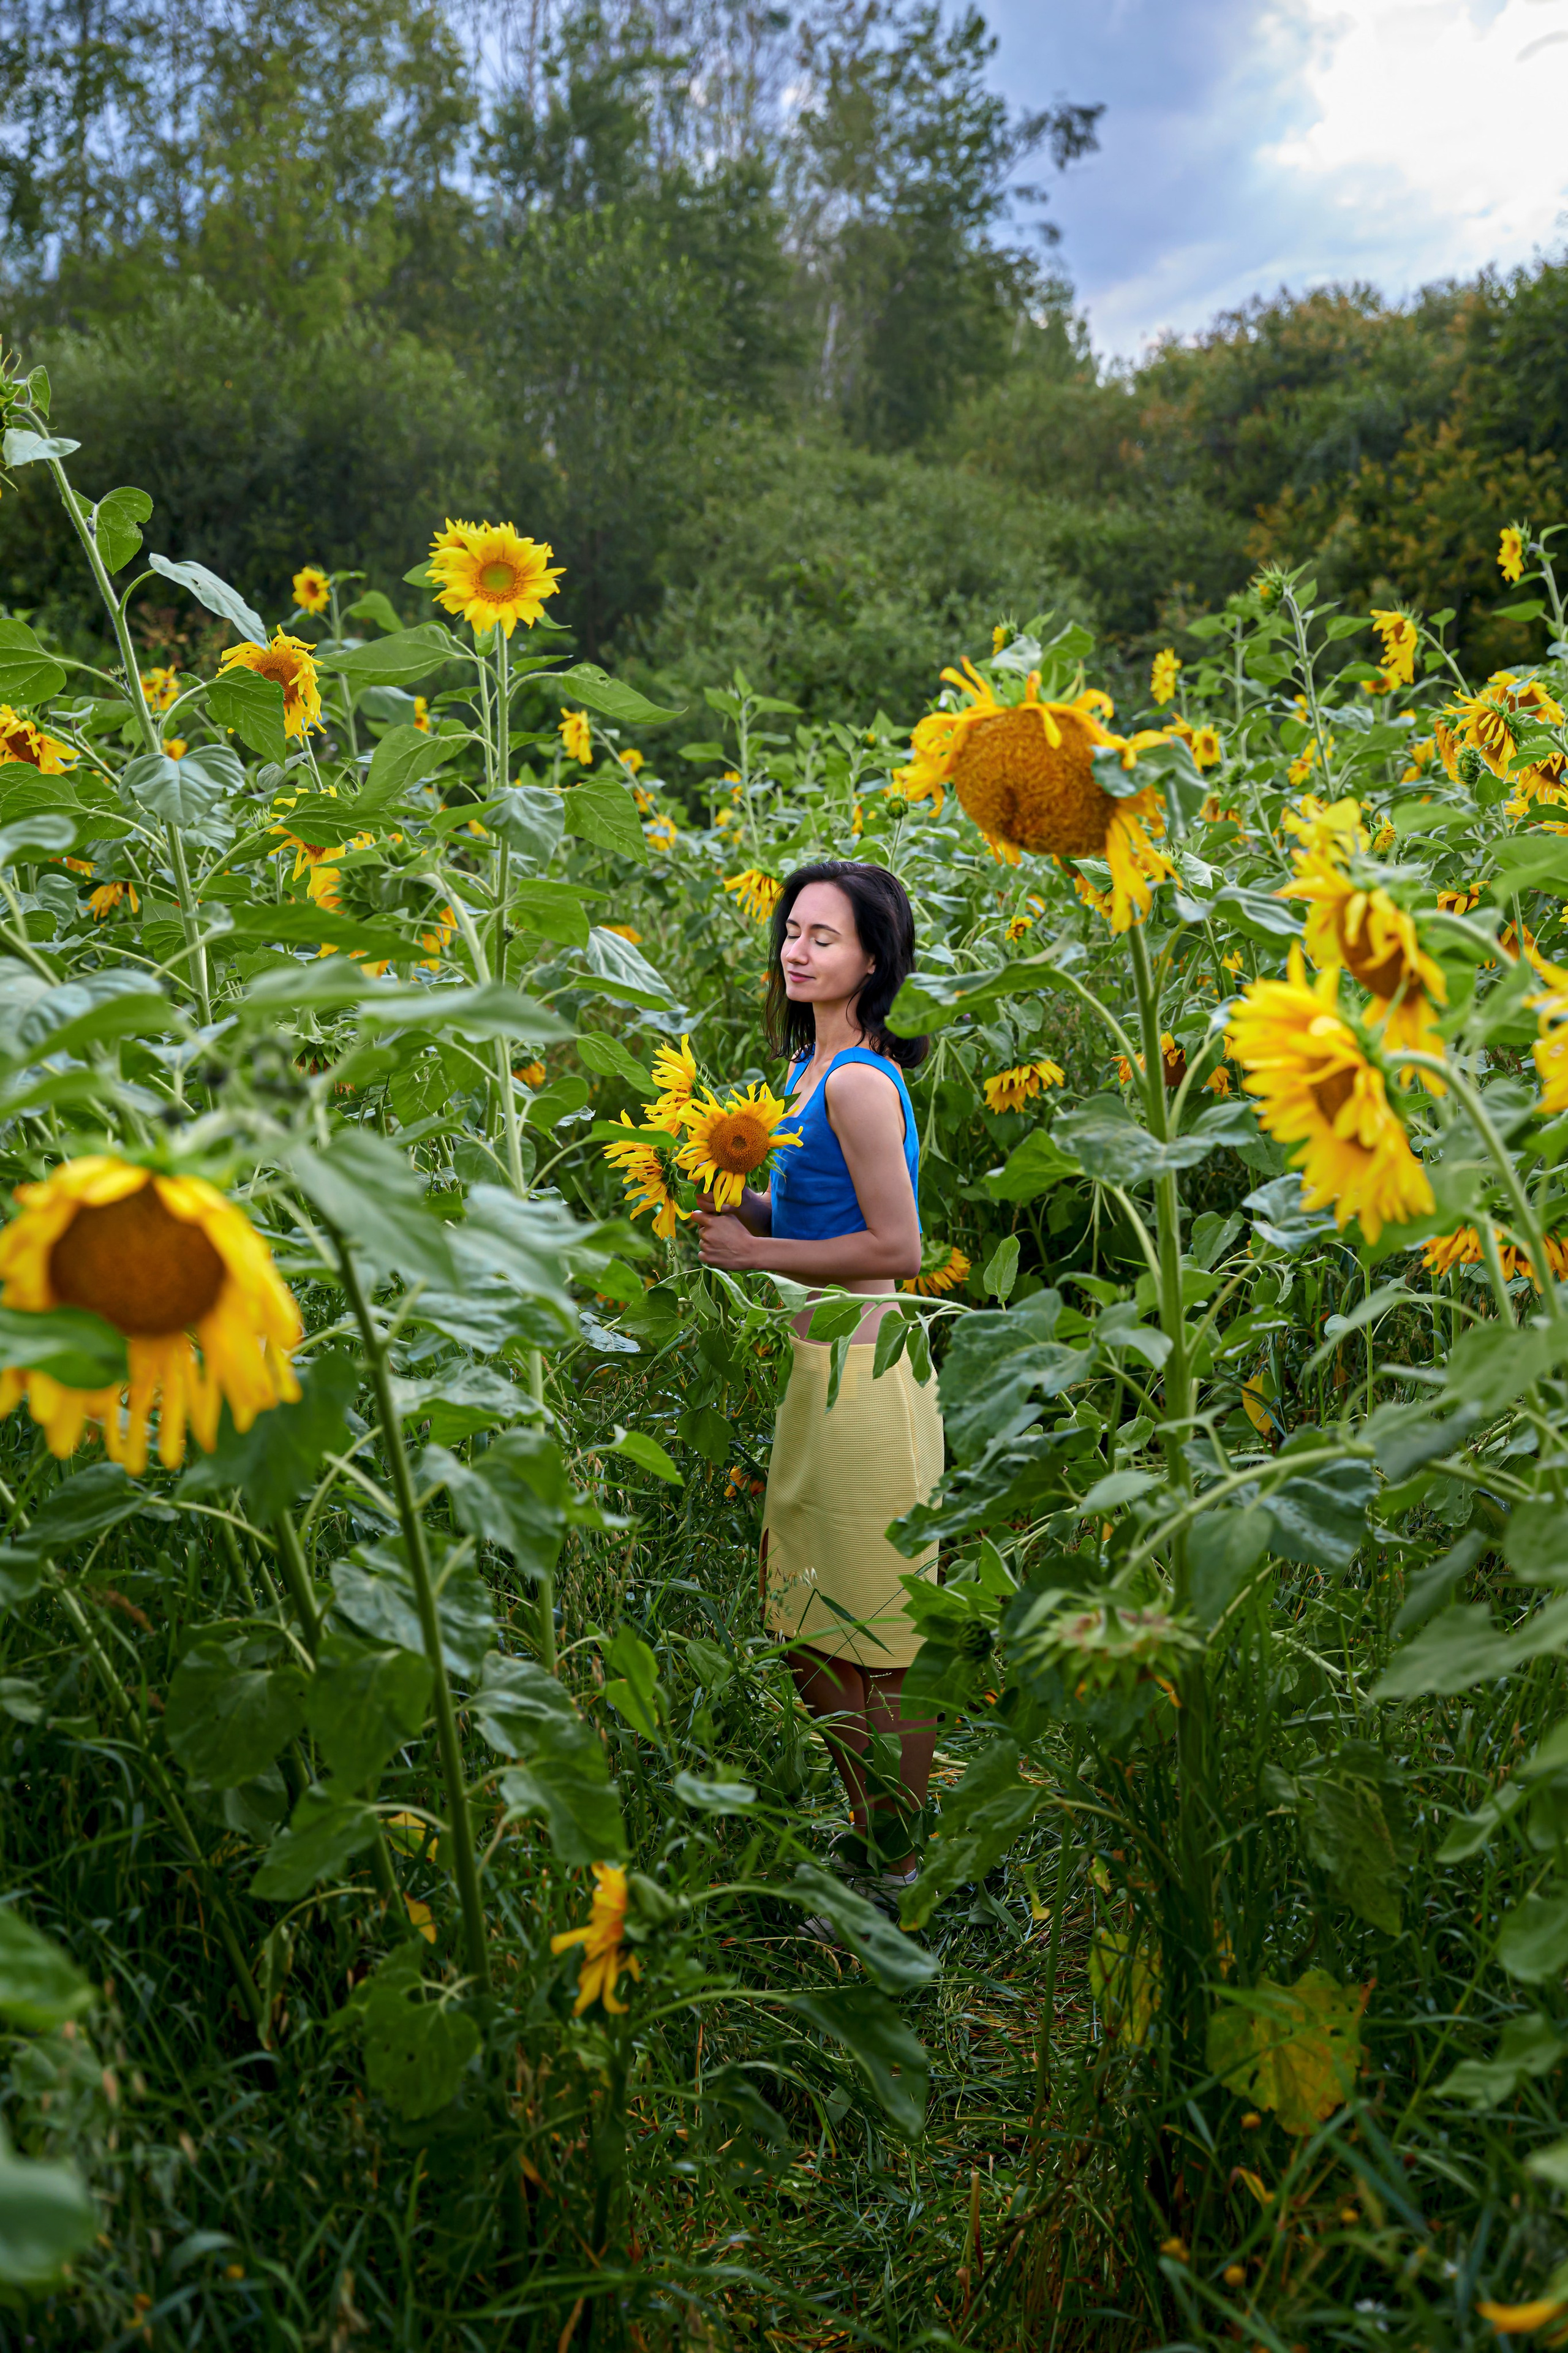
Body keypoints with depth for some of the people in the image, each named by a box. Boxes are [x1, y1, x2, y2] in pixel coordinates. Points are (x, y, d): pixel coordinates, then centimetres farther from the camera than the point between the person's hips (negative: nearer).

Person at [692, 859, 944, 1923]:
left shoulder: (859, 1083, -17)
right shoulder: (817, 1068, 12)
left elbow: (897, 1248, -18)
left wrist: (753, 1251, -14)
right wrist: (735, 1207, 5)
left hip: (862, 1374, -10)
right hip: (819, 1366, 10)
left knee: (880, 1647, 4)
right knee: (807, 1634, 18)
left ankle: (898, 1878, 22)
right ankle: (872, 1842, 35)